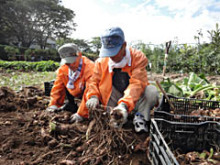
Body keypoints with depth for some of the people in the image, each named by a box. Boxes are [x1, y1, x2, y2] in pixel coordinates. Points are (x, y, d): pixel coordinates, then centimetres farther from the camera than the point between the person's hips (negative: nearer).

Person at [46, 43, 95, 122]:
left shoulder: (90, 68, -34)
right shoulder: (63, 69, -13)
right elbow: (58, 87, -6)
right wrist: (54, 104, -12)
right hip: (75, 92, 6)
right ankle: (71, 104, 11)